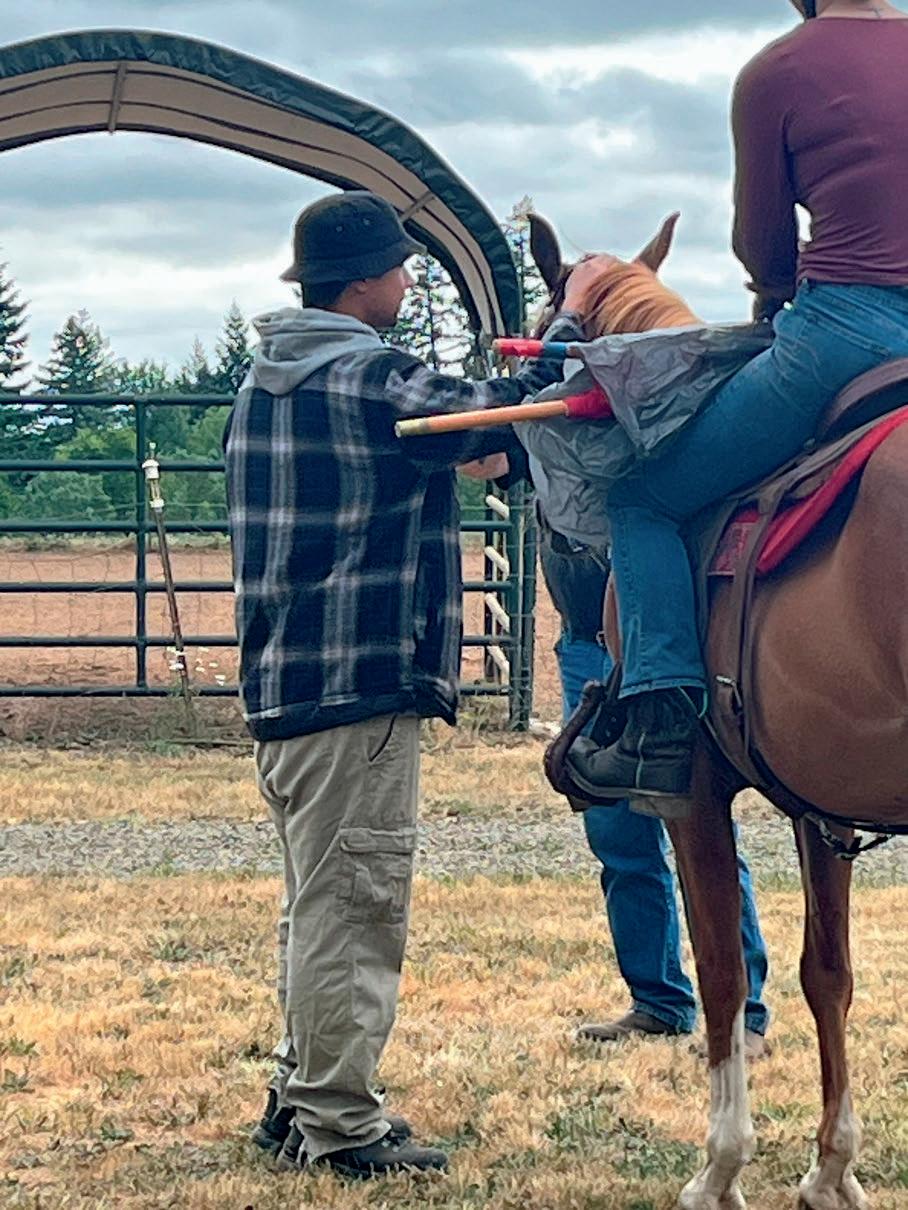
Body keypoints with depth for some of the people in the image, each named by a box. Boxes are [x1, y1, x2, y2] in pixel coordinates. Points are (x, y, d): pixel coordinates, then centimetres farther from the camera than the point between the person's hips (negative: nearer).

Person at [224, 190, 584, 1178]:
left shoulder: (263, 380, 14)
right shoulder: (370, 381, -15)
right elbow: (489, 419, -10)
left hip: (279, 679, 10)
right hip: (360, 686, -10)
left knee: (319, 901, 19)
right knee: (350, 906, -4)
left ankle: (300, 1096, 26)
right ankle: (339, 1124, 0)